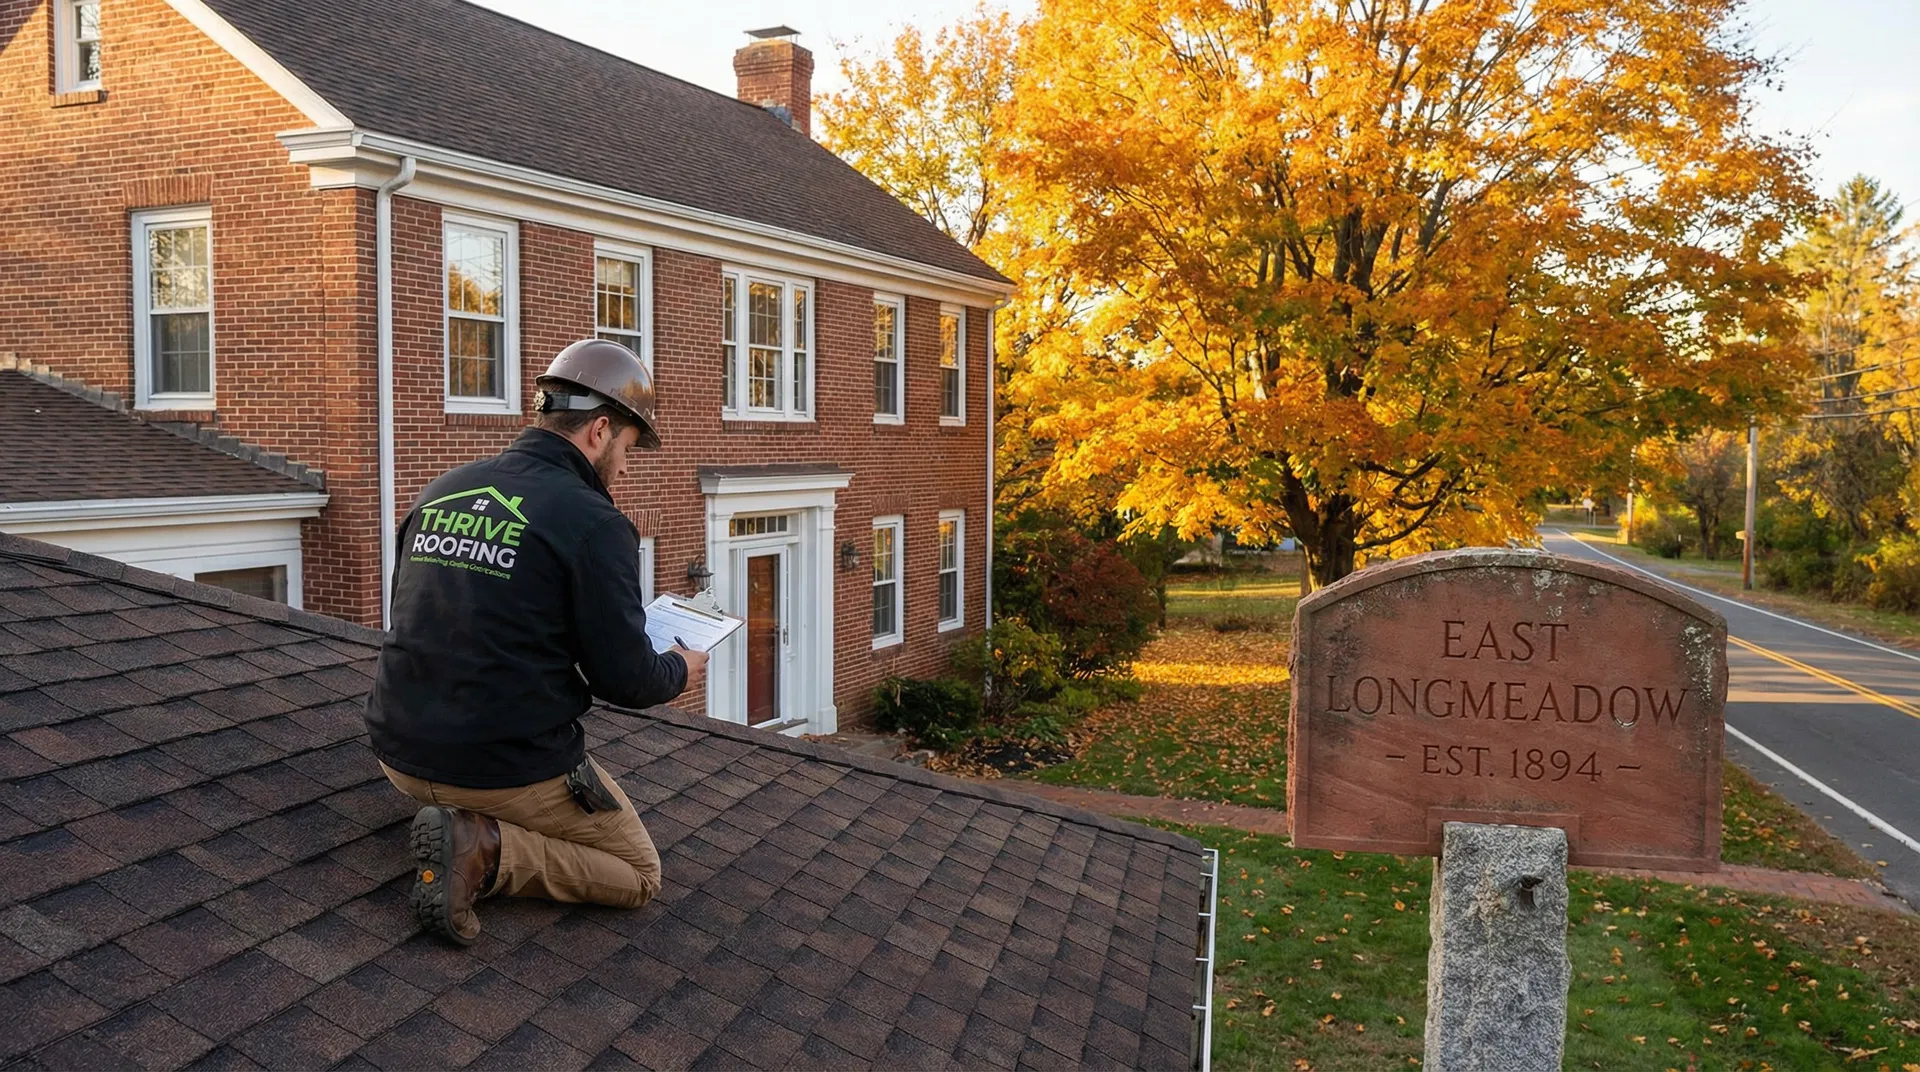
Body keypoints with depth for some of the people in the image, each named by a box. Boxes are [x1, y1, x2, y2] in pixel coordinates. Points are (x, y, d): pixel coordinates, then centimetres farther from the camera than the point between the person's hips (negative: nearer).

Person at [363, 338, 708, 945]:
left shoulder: (439, 493, 5)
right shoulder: (593, 522, -15)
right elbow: (625, 680, -13)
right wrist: (678, 671, 10)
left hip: (402, 756, 8)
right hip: (510, 771, -7)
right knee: (640, 876, 13)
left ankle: (468, 826, 7)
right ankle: (487, 850, -10)